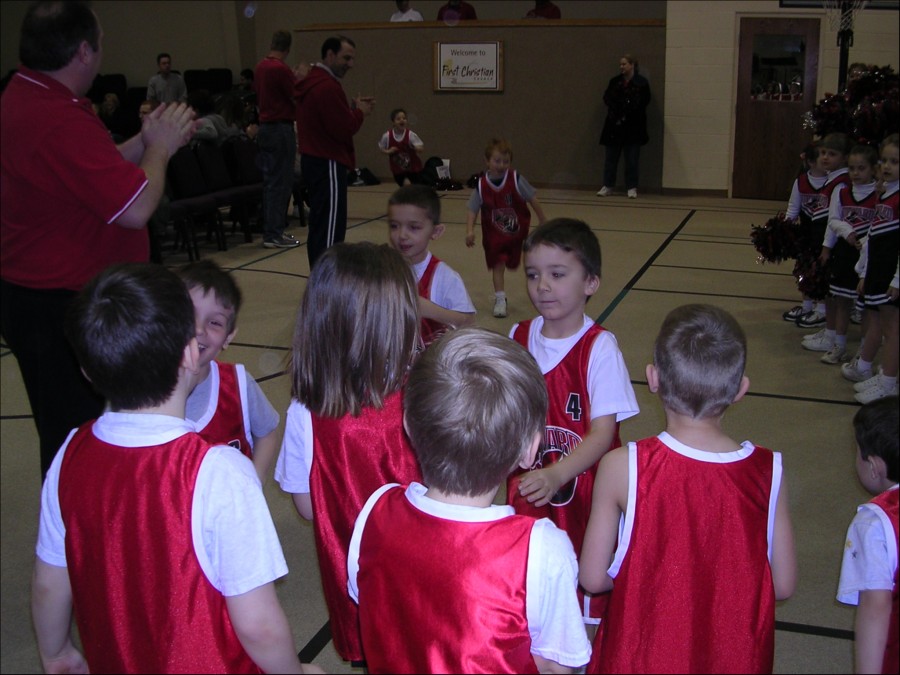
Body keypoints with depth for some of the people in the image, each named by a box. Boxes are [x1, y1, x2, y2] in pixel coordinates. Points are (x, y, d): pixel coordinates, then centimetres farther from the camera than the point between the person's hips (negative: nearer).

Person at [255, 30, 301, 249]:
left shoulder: (260, 67, 9)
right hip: (281, 129, -8)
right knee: (280, 182, -5)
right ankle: (273, 234, -4)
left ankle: (271, 229, 18)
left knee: (270, 181, 12)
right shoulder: (281, 69, -16)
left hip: (264, 128, 9)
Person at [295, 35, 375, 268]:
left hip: (314, 160, 11)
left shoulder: (312, 82, 15)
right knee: (330, 230, -9)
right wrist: (360, 112, -2)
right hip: (328, 164, -11)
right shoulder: (327, 87, -17)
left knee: (319, 225, 15)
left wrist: (352, 107, 8)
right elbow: (343, 129, -19)